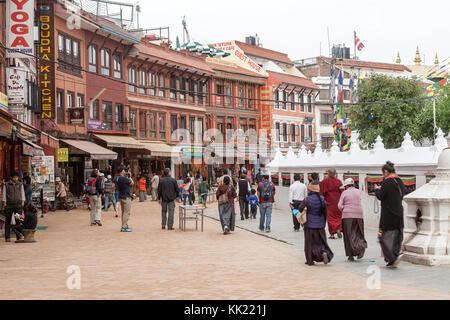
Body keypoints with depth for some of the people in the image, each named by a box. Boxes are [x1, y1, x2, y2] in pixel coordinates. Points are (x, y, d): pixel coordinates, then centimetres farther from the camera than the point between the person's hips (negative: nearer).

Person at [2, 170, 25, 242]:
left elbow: (22, 194, 14)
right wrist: (4, 204, -2)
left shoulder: (20, 184, 10)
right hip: (9, 205, -1)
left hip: (18, 205, 1)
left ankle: (19, 236, -8)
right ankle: (7, 237, 9)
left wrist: (22, 203, 4)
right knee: (8, 221, 4)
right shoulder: (6, 185, 4)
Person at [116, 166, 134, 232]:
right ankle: (124, 227, -8)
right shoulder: (124, 178, -20)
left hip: (121, 196, 10)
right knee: (127, 212, -7)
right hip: (126, 197, -10)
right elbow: (132, 183, -11)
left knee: (124, 212, 17)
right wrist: (129, 176, 0)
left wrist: (127, 177, 15)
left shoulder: (118, 178, 10)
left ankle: (125, 225, 23)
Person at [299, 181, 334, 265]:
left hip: (309, 224, -3)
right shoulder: (322, 199, -3)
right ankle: (324, 252, -12)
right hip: (320, 225, 3)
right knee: (321, 241, 15)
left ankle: (310, 260, 10)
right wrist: (324, 223, 13)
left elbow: (300, 209, -9)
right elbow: (325, 212, 3)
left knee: (309, 242, 8)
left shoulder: (307, 199, -13)